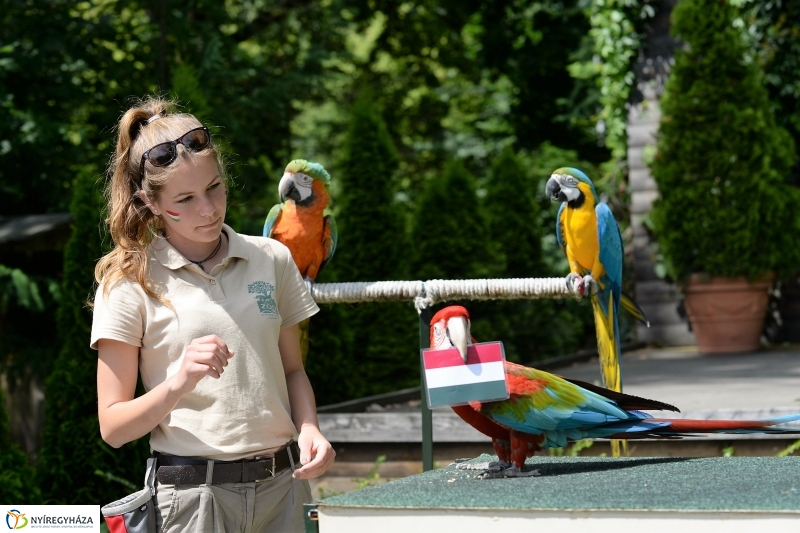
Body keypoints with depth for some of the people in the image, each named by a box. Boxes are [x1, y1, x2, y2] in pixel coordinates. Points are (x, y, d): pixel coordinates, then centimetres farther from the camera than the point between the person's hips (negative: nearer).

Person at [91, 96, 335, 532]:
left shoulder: (272, 259, 7)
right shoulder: (129, 284, -3)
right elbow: (113, 427, -5)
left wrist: (309, 428, -1)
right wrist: (178, 385, -20)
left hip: (283, 482, 3)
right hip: (193, 492, -3)